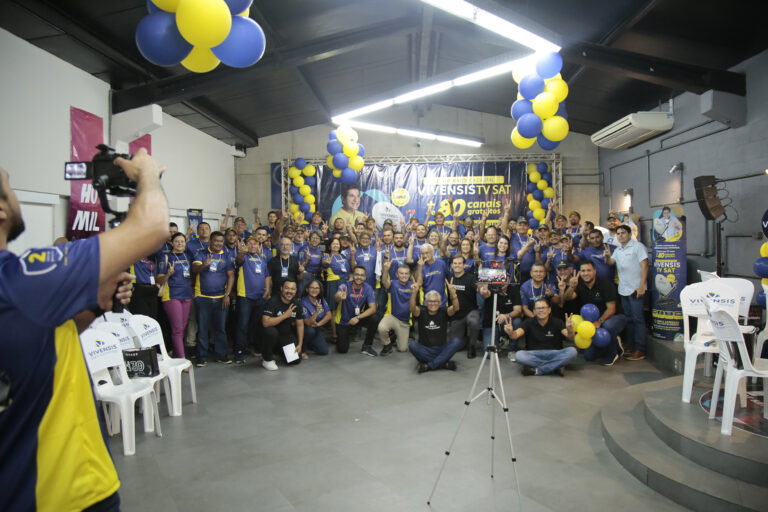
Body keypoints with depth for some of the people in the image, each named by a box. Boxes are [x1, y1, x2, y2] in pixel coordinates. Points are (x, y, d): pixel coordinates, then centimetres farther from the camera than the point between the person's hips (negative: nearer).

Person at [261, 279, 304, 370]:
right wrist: (285, 315, -26)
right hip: (273, 335, -5)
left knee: (297, 359, -8)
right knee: (271, 332, -39)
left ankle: (280, 349, 24)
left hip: (287, 335, 5)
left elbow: (300, 325, 6)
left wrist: (300, 344, -1)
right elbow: (265, 322, -31)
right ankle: (267, 359, -12)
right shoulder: (273, 302, -19)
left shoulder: (297, 305, -1)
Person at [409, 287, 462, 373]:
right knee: (412, 345, -30)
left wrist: (453, 294, -41)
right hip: (424, 350, -1)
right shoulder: (422, 311, -1)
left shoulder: (443, 311, 0)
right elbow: (412, 308, -24)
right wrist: (414, 293, -43)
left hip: (441, 349, 1)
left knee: (456, 341, -24)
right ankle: (445, 364, -26)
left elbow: (455, 308, -21)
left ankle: (428, 365, -27)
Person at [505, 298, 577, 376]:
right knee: (519, 355, -31)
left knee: (572, 351, -27)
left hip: (554, 354, 1)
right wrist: (510, 333, -40)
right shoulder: (529, 323, 1)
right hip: (534, 354, -1)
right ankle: (556, 367, -21)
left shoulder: (557, 322, 1)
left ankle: (535, 370, -24)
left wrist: (570, 330, -38)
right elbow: (516, 335, -15)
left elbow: (570, 337, -13)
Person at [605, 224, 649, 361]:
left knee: (638, 319, -5)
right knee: (629, 319, 12)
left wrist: (641, 286, -17)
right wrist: (607, 256, -19)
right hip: (623, 290, 7)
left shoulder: (637, 246, -4)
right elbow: (610, 262, 4)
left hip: (636, 289, -7)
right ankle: (633, 345, 20)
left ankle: (640, 350, -1)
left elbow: (644, 266, -10)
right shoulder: (617, 250, 16)